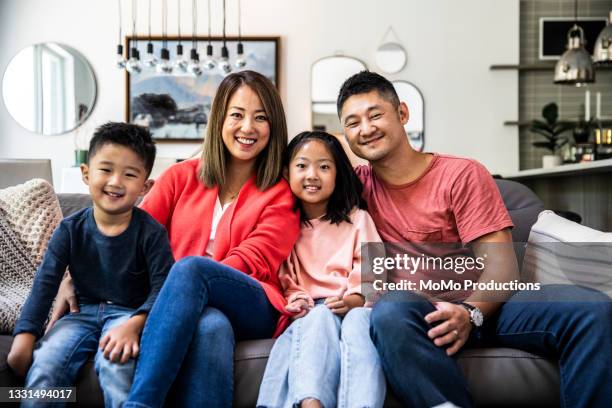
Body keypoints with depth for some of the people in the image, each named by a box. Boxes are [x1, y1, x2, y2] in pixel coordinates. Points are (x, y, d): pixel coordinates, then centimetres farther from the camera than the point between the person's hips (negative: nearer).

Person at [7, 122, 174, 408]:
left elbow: (162, 286, -15)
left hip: (130, 312, -3)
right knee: (44, 365, -21)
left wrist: (133, 324, -33)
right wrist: (24, 337, -12)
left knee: (116, 364, -33)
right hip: (84, 312, 3)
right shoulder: (70, 229, 0)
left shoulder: (150, 232, -9)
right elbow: (45, 283, -1)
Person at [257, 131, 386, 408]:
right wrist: (295, 302, -9)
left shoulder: (357, 218, 17)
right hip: (309, 312, 0)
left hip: (354, 307, 0)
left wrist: (355, 299, -15)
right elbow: (281, 276, 12)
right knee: (321, 319, -35)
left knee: (359, 321, -35)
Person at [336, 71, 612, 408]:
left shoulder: (462, 174, 1)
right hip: (418, 309, 0)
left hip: (485, 303, 0)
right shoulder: (359, 185, 9)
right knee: (389, 313, -38)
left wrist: (470, 313, -25)